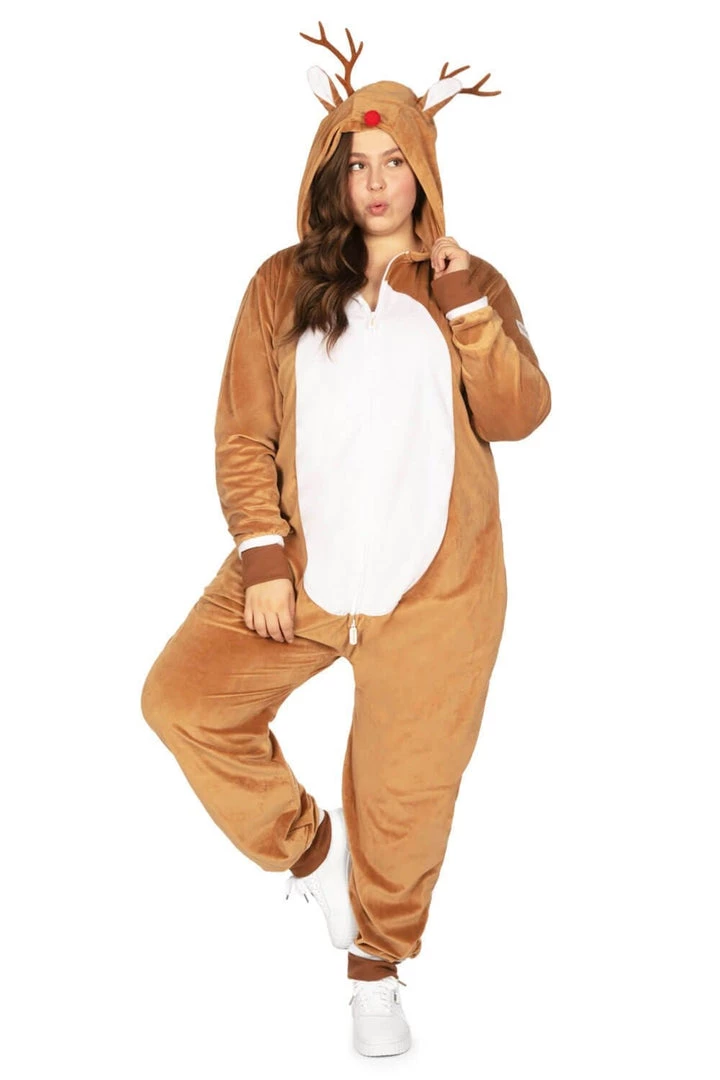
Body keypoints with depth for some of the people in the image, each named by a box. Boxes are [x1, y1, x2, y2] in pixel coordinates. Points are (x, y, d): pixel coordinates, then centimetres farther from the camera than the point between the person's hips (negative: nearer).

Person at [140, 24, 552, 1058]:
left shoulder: (469, 284, 6)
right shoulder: (284, 285, 4)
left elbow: (519, 415, -6)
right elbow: (243, 437, 1)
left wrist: (467, 305, -14)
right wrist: (262, 556, -8)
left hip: (435, 591, -1)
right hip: (302, 574, 1)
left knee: (405, 793, 6)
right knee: (181, 698, -10)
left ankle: (378, 962, 32)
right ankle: (305, 842, 14)